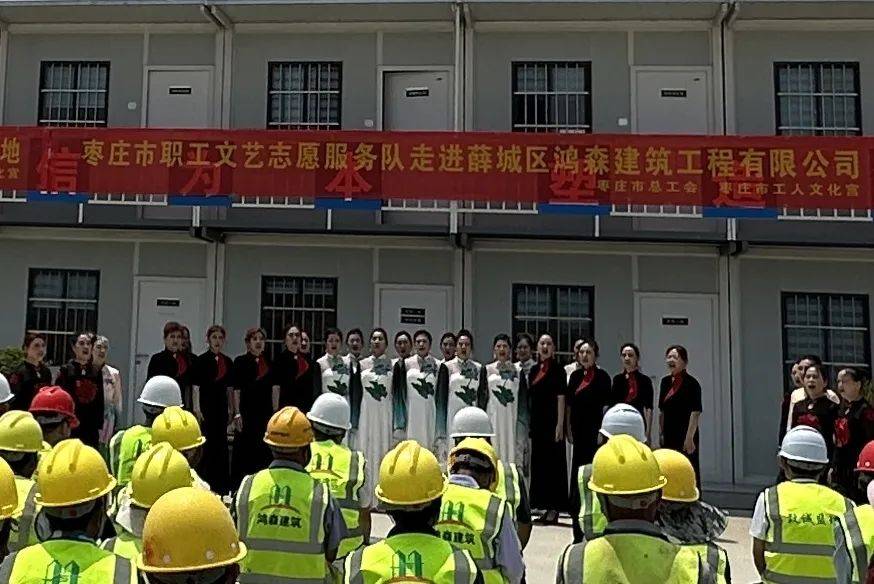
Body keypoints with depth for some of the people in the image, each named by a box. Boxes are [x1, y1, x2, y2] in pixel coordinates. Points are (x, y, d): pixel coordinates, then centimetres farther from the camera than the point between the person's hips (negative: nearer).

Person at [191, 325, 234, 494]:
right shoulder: (201, 360, -4)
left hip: (221, 408, 5)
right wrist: (196, 409, -15)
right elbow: (195, 386, -8)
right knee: (205, 444, -2)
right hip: (206, 407, -5)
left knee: (220, 444, 9)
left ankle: (221, 484, 18)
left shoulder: (227, 362, 10)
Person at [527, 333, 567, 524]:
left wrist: (560, 424, -15)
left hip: (552, 422, -7)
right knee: (539, 461, 9)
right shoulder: (534, 370, 13)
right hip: (537, 422, 7)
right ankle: (545, 505, 18)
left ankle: (554, 508, 3)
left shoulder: (557, 370, -4)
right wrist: (529, 423, 12)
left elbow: (561, 398, -9)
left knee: (553, 462, -2)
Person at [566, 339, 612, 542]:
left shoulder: (602, 376, -6)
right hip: (579, 431, 6)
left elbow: (606, 406, -9)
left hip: (595, 430, -6)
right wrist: (569, 428, 11)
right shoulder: (575, 376, 11)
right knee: (578, 469, 11)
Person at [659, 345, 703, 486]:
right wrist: (661, 433, 11)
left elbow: (696, 413, -15)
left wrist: (690, 437, -20)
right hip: (669, 436, 7)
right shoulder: (665, 381, 10)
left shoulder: (691, 383, -10)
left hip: (685, 436, -7)